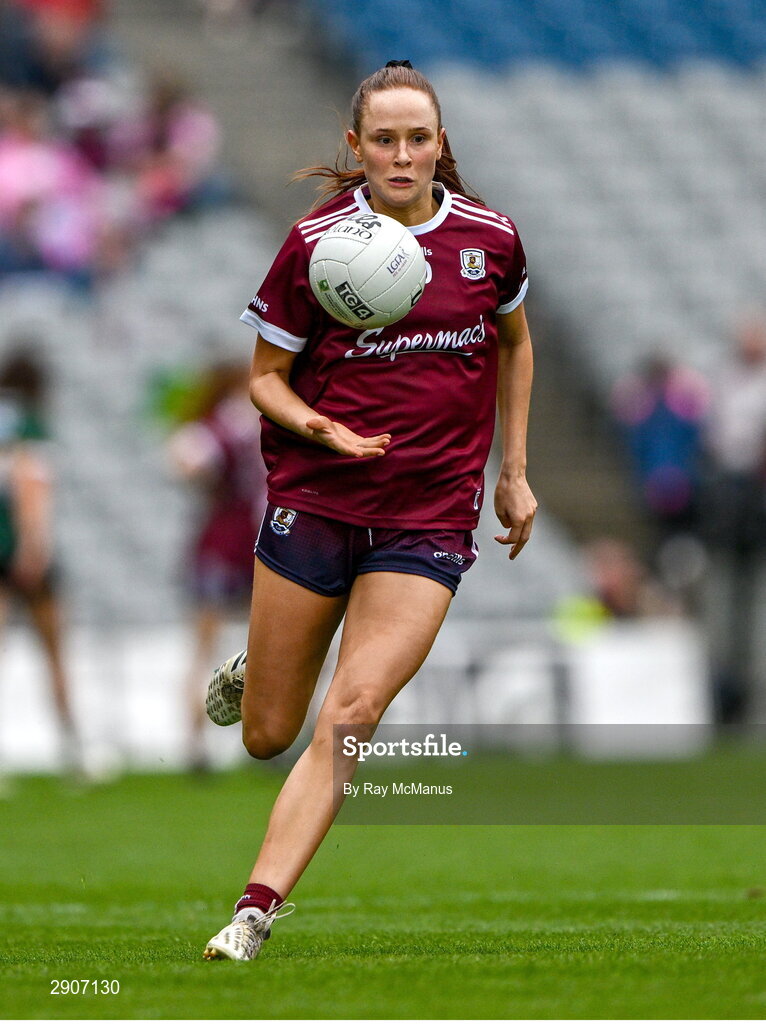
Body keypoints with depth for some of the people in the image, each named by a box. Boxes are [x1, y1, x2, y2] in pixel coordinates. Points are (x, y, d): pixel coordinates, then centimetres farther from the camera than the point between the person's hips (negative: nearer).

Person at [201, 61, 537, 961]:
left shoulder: (489, 237, 1)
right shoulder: (315, 242, -5)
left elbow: (515, 342, 20)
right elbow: (265, 375, 2)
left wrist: (514, 471, 17)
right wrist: (317, 426, -19)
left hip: (431, 516, 0)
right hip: (314, 502, 0)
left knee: (347, 721, -16)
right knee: (265, 738, 8)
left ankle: (256, 912, -15)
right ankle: (249, 673, 44)